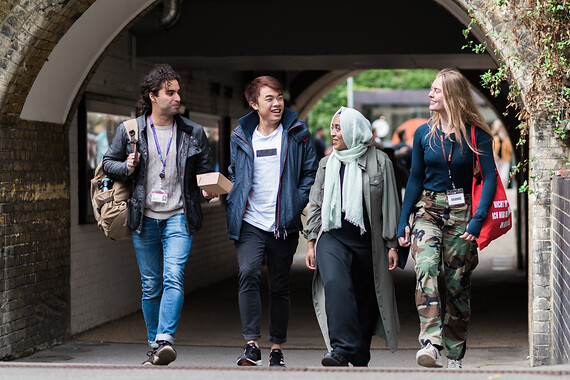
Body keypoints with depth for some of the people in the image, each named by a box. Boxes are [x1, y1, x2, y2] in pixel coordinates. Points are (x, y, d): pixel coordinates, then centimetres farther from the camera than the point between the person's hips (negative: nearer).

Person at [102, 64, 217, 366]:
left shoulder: (194, 133, 6)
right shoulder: (129, 131, 4)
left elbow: (206, 172, 13)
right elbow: (109, 162, 13)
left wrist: (206, 191, -8)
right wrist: (126, 167, -8)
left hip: (178, 218, -1)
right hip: (144, 218, 1)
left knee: (174, 277, -19)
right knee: (151, 286, 7)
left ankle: (165, 339, -26)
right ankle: (154, 345, 17)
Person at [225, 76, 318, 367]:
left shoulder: (297, 134, 3)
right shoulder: (240, 137, 7)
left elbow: (310, 172, 9)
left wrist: (297, 203, -4)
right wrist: (234, 203, 4)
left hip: (284, 223, 0)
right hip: (250, 223, 0)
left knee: (279, 286, 7)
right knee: (248, 274, -20)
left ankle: (277, 349, 17)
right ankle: (251, 345, -17)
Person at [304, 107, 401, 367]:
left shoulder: (379, 161, 3)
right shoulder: (326, 164, 14)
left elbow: (390, 205, 4)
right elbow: (315, 205, 16)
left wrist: (392, 244, 0)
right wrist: (311, 243, 10)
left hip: (367, 240, -1)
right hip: (332, 237, 1)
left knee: (365, 298, 4)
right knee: (335, 285, -24)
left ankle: (359, 357, 18)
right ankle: (342, 348, -29)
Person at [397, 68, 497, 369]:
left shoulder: (476, 134, -4)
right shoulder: (424, 134, 5)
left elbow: (490, 178, -7)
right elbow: (415, 179, 11)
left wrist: (478, 219, -18)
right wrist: (403, 223, 7)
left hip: (461, 211, -1)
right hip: (427, 209, 1)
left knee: (458, 282, 4)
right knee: (426, 268, -23)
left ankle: (454, 354, 18)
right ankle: (430, 342, -34)